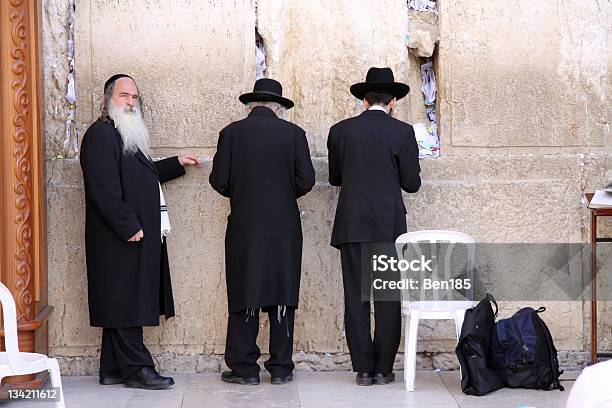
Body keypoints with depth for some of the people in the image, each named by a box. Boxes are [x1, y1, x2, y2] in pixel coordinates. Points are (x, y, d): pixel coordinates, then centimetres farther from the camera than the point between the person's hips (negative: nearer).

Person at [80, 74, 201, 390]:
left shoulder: (128, 136, 20)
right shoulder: (100, 134, -12)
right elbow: (104, 189, -20)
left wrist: (176, 163, 32)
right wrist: (129, 227, -21)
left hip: (136, 235, 10)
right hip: (119, 238, -10)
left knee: (123, 304, 10)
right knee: (126, 303, -5)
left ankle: (114, 369, 15)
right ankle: (137, 369, -2)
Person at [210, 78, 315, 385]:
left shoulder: (232, 133, -2)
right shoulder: (293, 133, -1)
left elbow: (219, 180, -4)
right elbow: (306, 180, -4)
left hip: (244, 228, -1)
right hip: (284, 228, 1)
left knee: (244, 295, 5)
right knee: (282, 295, 7)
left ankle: (244, 368, 6)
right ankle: (281, 368, 10)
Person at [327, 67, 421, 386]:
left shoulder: (340, 131, 4)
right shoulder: (402, 132, -2)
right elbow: (412, 183, 0)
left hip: (351, 226, 2)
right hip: (389, 227, -1)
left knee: (356, 299, 5)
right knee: (388, 300, 5)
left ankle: (363, 369, 6)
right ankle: (383, 368, 6)